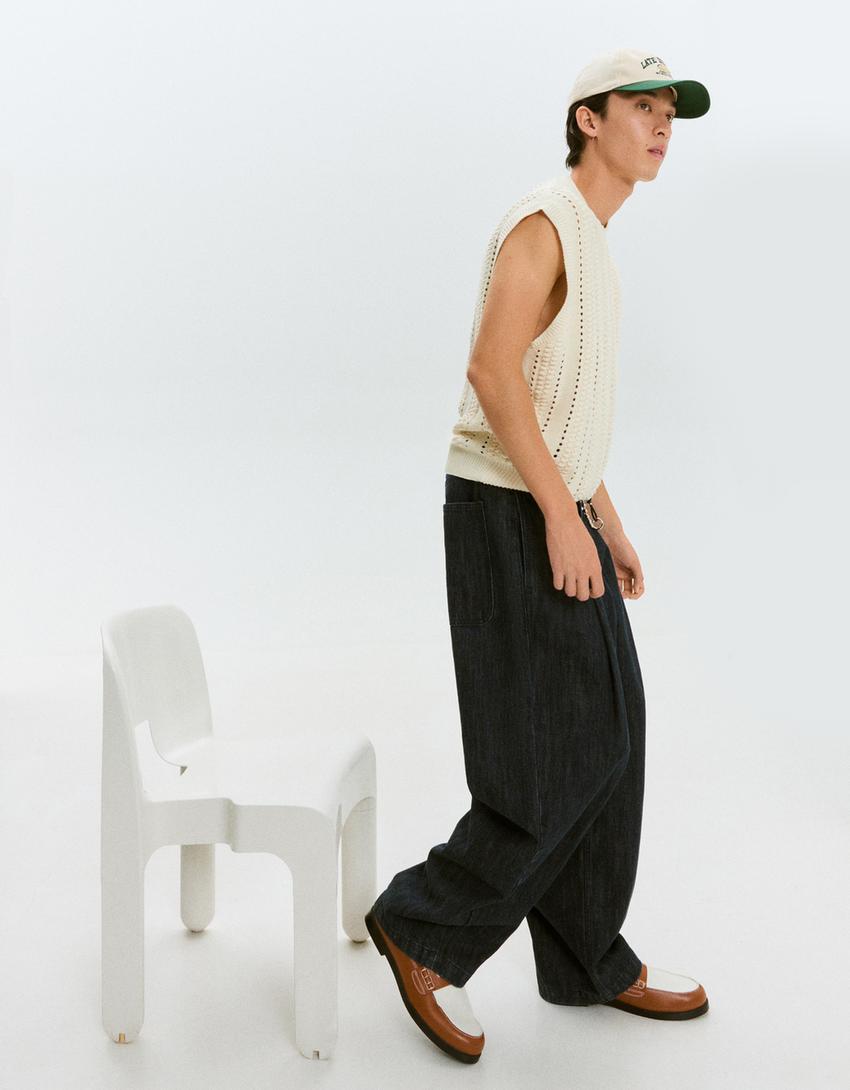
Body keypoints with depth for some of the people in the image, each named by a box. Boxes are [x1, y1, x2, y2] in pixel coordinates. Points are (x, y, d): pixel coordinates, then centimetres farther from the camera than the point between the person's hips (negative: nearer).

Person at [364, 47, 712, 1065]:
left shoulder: (585, 252, 19)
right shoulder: (542, 218, -13)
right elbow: (493, 373, -23)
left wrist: (609, 526, 20)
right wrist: (565, 516, -25)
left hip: (550, 516, 10)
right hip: (509, 522, -10)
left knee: (599, 741, 8)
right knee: (558, 759, -10)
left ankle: (587, 959, 16)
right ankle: (429, 928, 4)